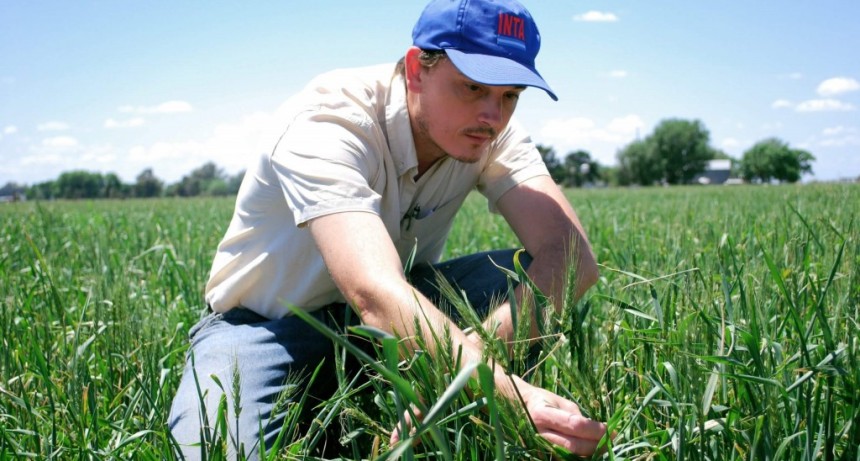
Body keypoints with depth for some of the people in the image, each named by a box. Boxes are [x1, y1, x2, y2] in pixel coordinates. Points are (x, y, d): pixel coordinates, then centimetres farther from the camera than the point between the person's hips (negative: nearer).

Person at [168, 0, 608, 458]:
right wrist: (509, 394, -59)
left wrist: (481, 347, -45)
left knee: (536, 279, -21)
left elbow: (573, 255, -26)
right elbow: (375, 295, -45)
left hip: (399, 313, 4)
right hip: (268, 324, -3)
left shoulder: (489, 131, -13)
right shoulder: (328, 121, -29)